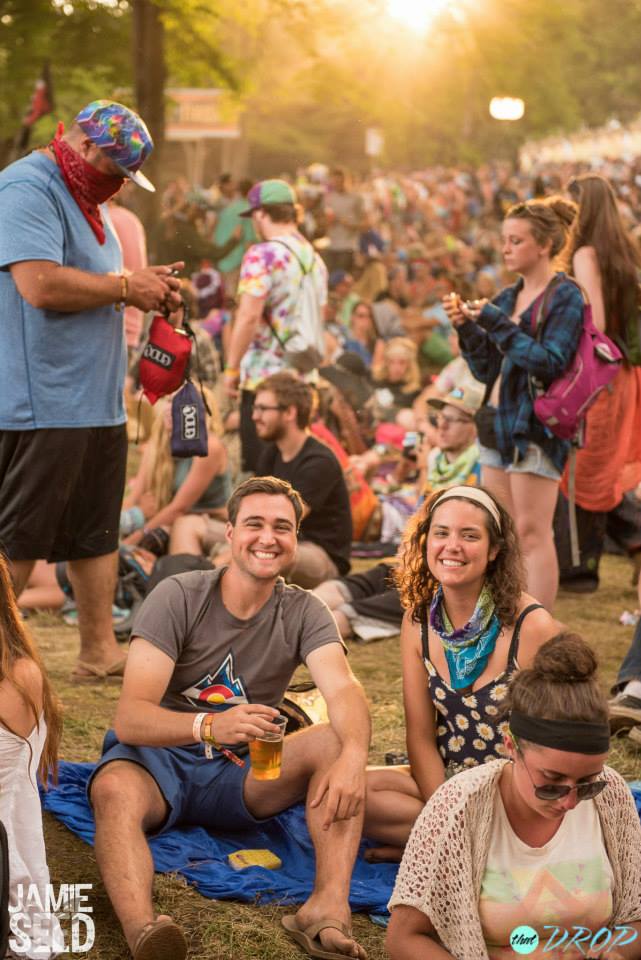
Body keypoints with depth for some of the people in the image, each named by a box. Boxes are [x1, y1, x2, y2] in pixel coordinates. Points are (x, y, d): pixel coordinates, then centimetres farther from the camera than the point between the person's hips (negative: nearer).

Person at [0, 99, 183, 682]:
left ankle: (100, 650, 23)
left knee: (95, 534, 14)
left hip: (98, 402, 10)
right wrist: (126, 287, -15)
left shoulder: (86, 197, 20)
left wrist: (146, 289, 10)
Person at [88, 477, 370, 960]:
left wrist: (354, 755, -45)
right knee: (114, 789, -36)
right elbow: (129, 718, -21)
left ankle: (329, 908, -41)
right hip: (161, 759, -2)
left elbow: (343, 689, -21)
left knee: (336, 742, -23)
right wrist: (210, 726, -43)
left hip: (241, 774, 3)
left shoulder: (303, 612, -1)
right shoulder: (178, 597, -10)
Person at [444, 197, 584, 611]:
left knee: (532, 531, -7)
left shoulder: (565, 296, -7)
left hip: (535, 426, -8)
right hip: (497, 421, 8)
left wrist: (499, 325, -17)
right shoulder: (508, 297, 14)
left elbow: (550, 363, -17)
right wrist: (467, 327, 1)